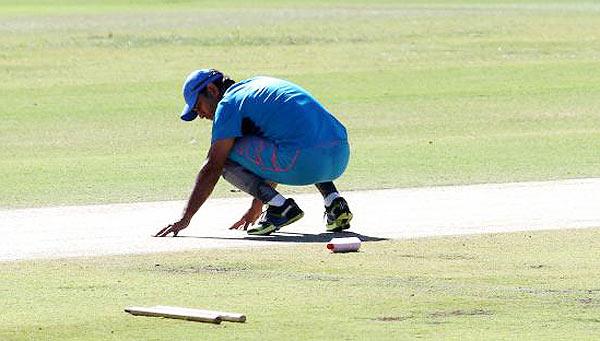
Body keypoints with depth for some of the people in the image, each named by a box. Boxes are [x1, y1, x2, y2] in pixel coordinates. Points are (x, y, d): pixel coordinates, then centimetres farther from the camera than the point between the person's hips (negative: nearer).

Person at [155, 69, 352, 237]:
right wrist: (256, 207, 42)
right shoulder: (259, 84, 30)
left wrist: (185, 219, 5)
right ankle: (335, 201, 18)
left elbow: (212, 169, 2)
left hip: (305, 164, -8)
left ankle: (281, 206, -5)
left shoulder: (229, 103, 5)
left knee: (226, 156, 6)